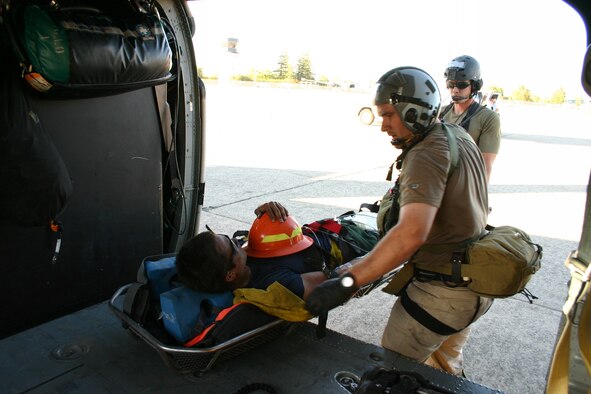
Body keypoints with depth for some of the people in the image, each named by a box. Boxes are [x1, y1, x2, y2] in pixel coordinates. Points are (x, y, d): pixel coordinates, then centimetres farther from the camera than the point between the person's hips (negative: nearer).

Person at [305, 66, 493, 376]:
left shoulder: (427, 154, -25)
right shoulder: (459, 135, 4)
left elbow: (412, 233, -40)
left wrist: (346, 283, -44)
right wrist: (394, 204, 22)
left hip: (440, 293, -10)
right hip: (476, 284, 10)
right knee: (446, 364, 31)